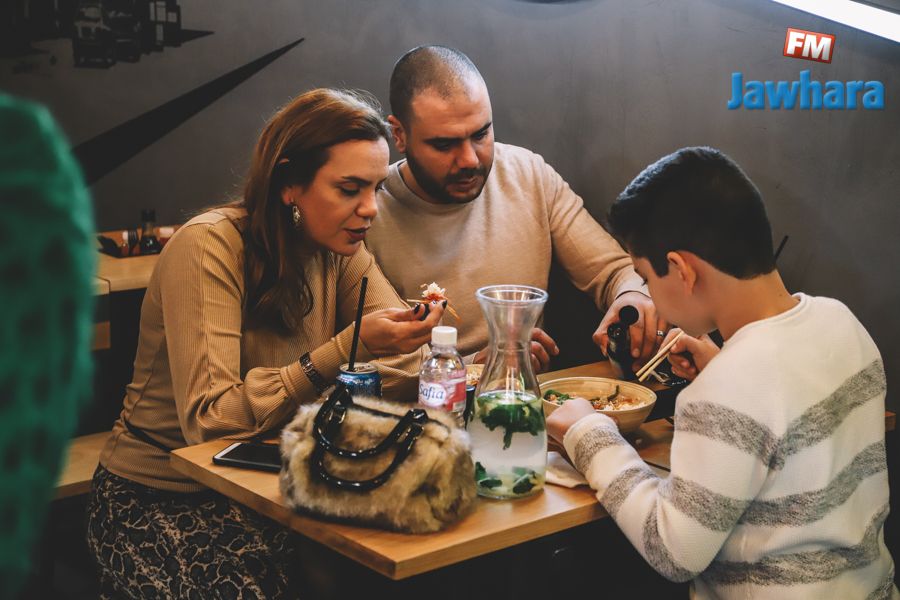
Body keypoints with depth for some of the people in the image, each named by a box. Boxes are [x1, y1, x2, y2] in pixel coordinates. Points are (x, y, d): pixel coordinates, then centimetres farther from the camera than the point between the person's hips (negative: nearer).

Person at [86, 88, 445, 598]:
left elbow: (415, 366, -4)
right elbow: (208, 420, -26)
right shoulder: (210, 246, -18)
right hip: (158, 499, -5)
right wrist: (346, 350, -33)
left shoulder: (341, 251, 1)